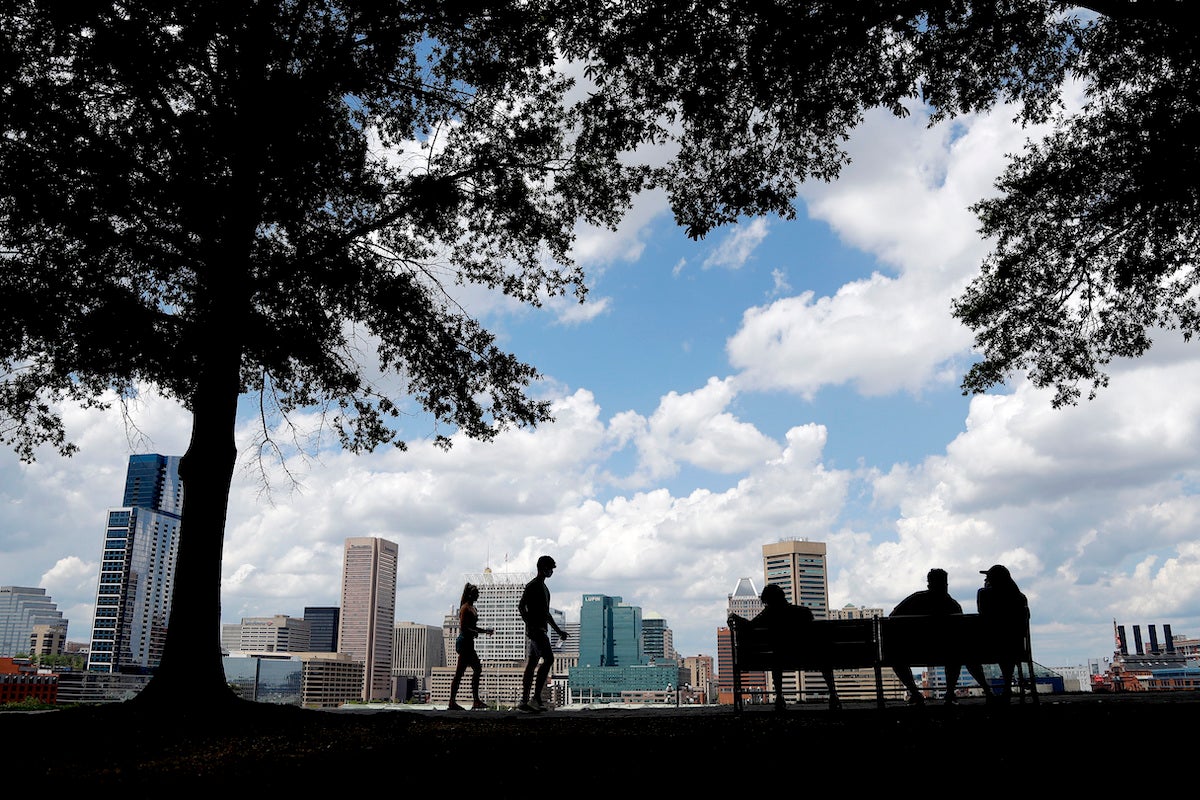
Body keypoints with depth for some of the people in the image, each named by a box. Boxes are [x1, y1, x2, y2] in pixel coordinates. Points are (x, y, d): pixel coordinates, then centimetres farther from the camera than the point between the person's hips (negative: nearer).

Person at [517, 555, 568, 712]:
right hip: (535, 629, -10)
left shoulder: (543, 587, 23)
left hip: (541, 630, 10)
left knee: (532, 664, 6)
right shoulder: (532, 586, -7)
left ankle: (524, 702, 5)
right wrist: (530, 625, -23)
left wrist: (558, 630, 27)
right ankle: (536, 698, -19)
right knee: (548, 659, -17)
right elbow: (521, 606, -17)